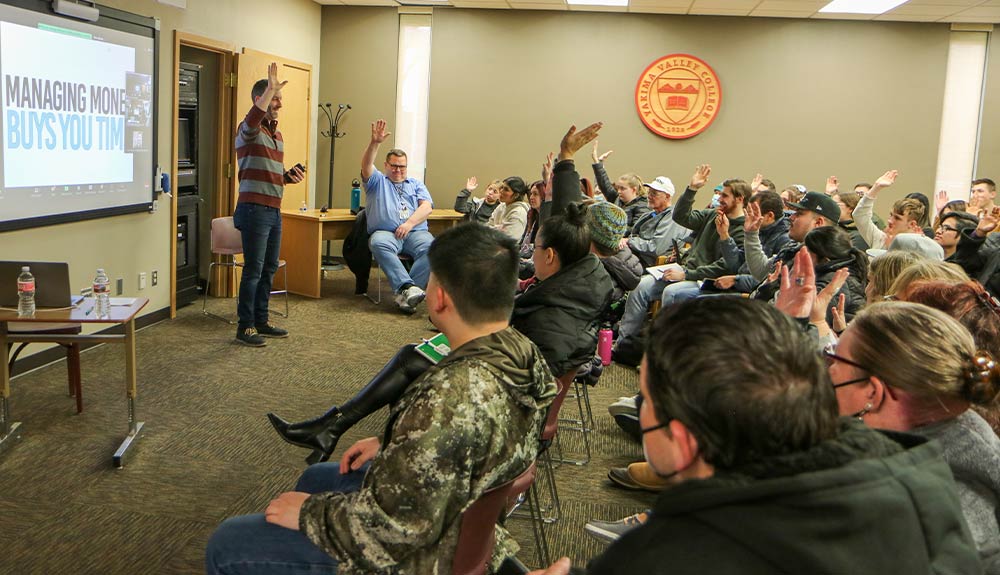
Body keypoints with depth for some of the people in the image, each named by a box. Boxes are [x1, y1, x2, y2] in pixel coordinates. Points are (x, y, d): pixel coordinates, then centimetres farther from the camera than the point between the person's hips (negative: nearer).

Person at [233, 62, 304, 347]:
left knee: (269, 269, 13)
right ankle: (245, 327, 5)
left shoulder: (277, 134, 19)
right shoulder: (249, 130, -8)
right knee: (253, 270, -4)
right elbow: (253, 118, -35)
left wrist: (290, 176, 8)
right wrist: (270, 88, -36)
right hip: (254, 209, -8)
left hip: (274, 211, 9)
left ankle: (261, 321, 23)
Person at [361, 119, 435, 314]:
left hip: (415, 231, 1)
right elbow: (366, 165, 1)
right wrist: (375, 142, -17)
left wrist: (409, 223, -8)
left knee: (431, 247, -32)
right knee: (379, 244, -37)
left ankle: (404, 294, -38)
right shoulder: (377, 181, 22)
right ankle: (408, 287, -47)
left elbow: (427, 207, 10)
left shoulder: (416, 184, 27)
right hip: (385, 232, -1)